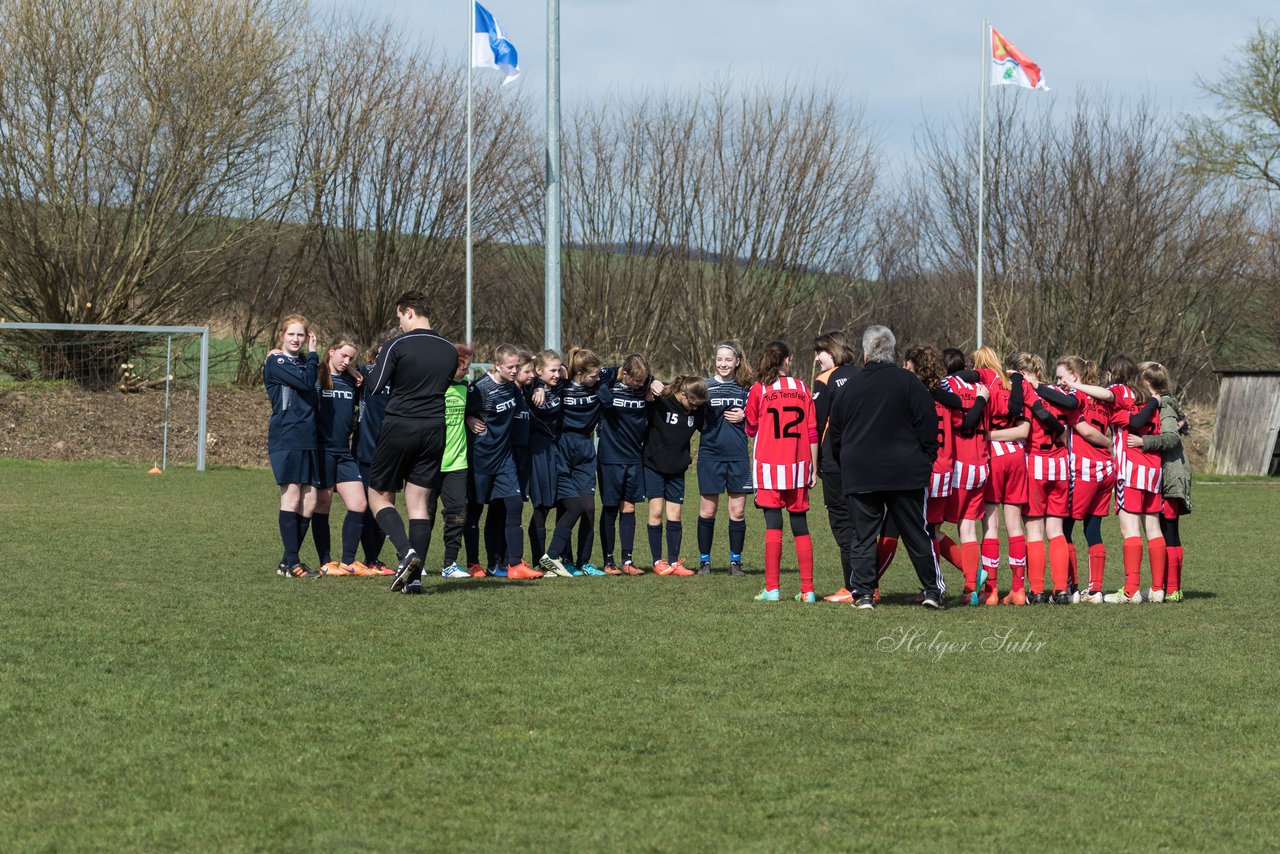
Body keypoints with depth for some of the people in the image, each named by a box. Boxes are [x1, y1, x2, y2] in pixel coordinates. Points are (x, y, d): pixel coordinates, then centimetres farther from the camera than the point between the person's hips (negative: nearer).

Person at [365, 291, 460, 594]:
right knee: (419, 503, 7)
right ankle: (415, 576, 1)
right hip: (434, 430, 5)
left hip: (399, 427, -4)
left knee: (380, 496, 9)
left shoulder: (397, 347, -9)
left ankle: (406, 551, -15)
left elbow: (373, 389, -9)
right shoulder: (450, 350, 7)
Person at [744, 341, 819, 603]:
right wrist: (814, 467, 9)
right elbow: (812, 431, 4)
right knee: (800, 526, 7)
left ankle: (772, 588, -8)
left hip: (769, 466, -2)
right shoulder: (802, 389, 4)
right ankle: (807, 589, 5)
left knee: (773, 526, -2)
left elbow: (751, 429, 7)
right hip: (798, 466, 2)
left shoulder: (759, 390, -2)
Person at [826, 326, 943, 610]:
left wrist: (847, 465, 22)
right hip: (905, 474, -1)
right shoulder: (908, 382, -4)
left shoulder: (849, 387, 4)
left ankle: (863, 594, -1)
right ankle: (933, 590, 10)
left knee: (863, 536, 5)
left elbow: (835, 437, 10)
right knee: (917, 534, 7)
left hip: (859, 476, 1)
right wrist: (926, 463, 6)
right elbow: (929, 427, -4)